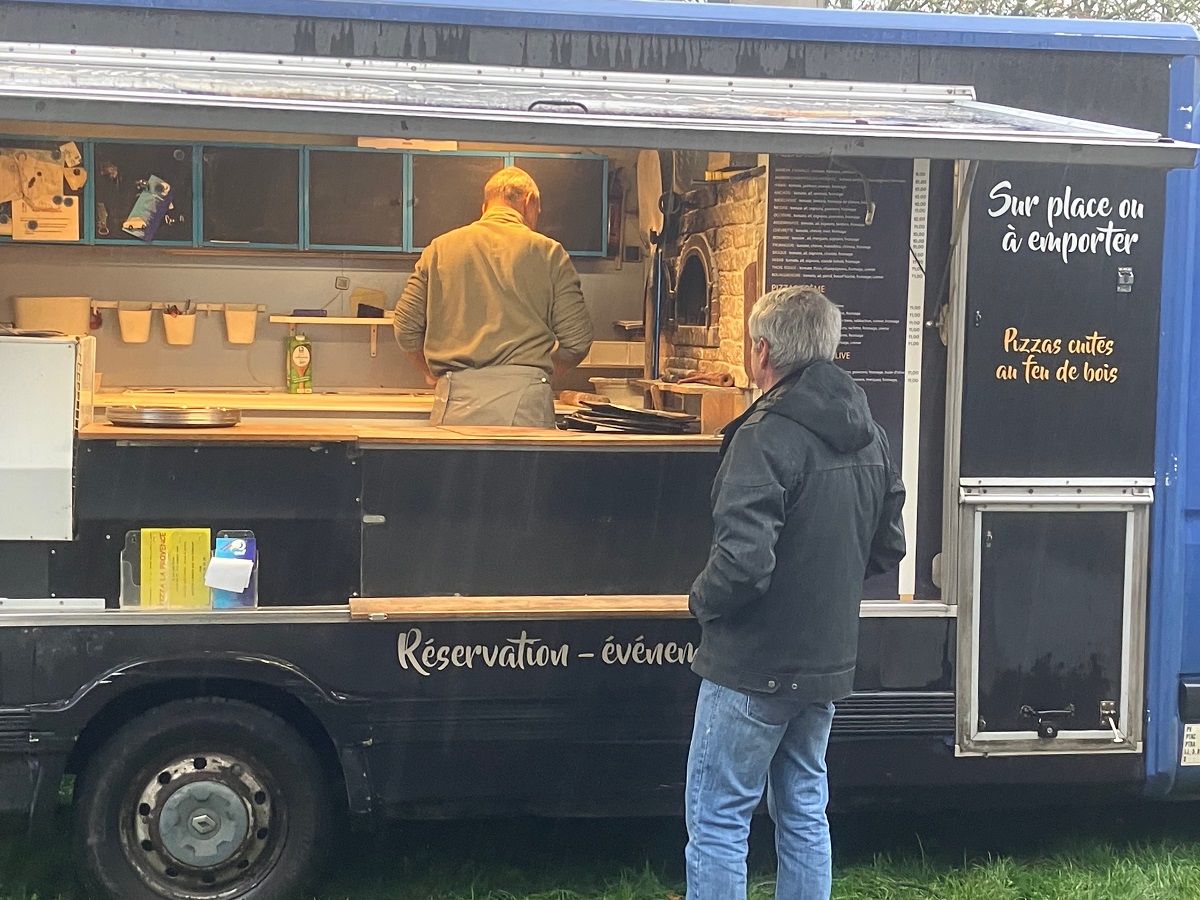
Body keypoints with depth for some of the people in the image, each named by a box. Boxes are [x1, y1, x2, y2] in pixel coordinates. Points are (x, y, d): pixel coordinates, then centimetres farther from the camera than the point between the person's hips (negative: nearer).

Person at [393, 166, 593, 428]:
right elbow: (577, 342, 4)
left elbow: (405, 328, 11)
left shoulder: (440, 248, 12)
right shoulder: (548, 252, 6)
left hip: (457, 400, 2)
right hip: (524, 399, -2)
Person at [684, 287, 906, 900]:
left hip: (753, 666, -8)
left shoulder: (767, 435, -21)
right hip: (827, 662, 8)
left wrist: (702, 601, -9)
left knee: (717, 822, 2)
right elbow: (889, 547, 15)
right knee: (804, 814, 18)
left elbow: (743, 560, -28)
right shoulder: (868, 436, 7)